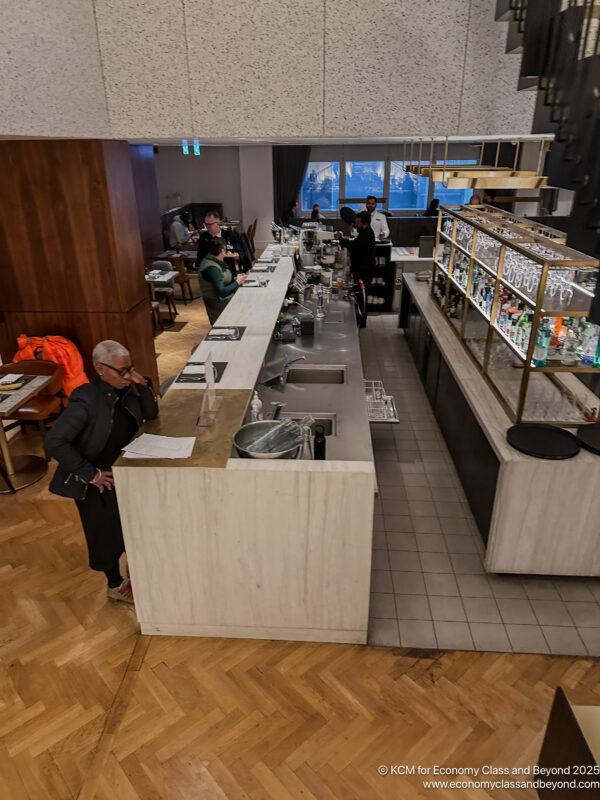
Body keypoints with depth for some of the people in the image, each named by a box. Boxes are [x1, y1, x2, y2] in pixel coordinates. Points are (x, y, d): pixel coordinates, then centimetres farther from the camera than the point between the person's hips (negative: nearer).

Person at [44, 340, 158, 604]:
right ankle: (116, 586, 34)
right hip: (98, 480, -6)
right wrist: (90, 474, -25)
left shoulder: (124, 390, -9)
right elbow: (54, 442, -31)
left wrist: (143, 387, -18)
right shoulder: (86, 400, -29)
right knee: (108, 534, 10)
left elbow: (151, 415, 1)